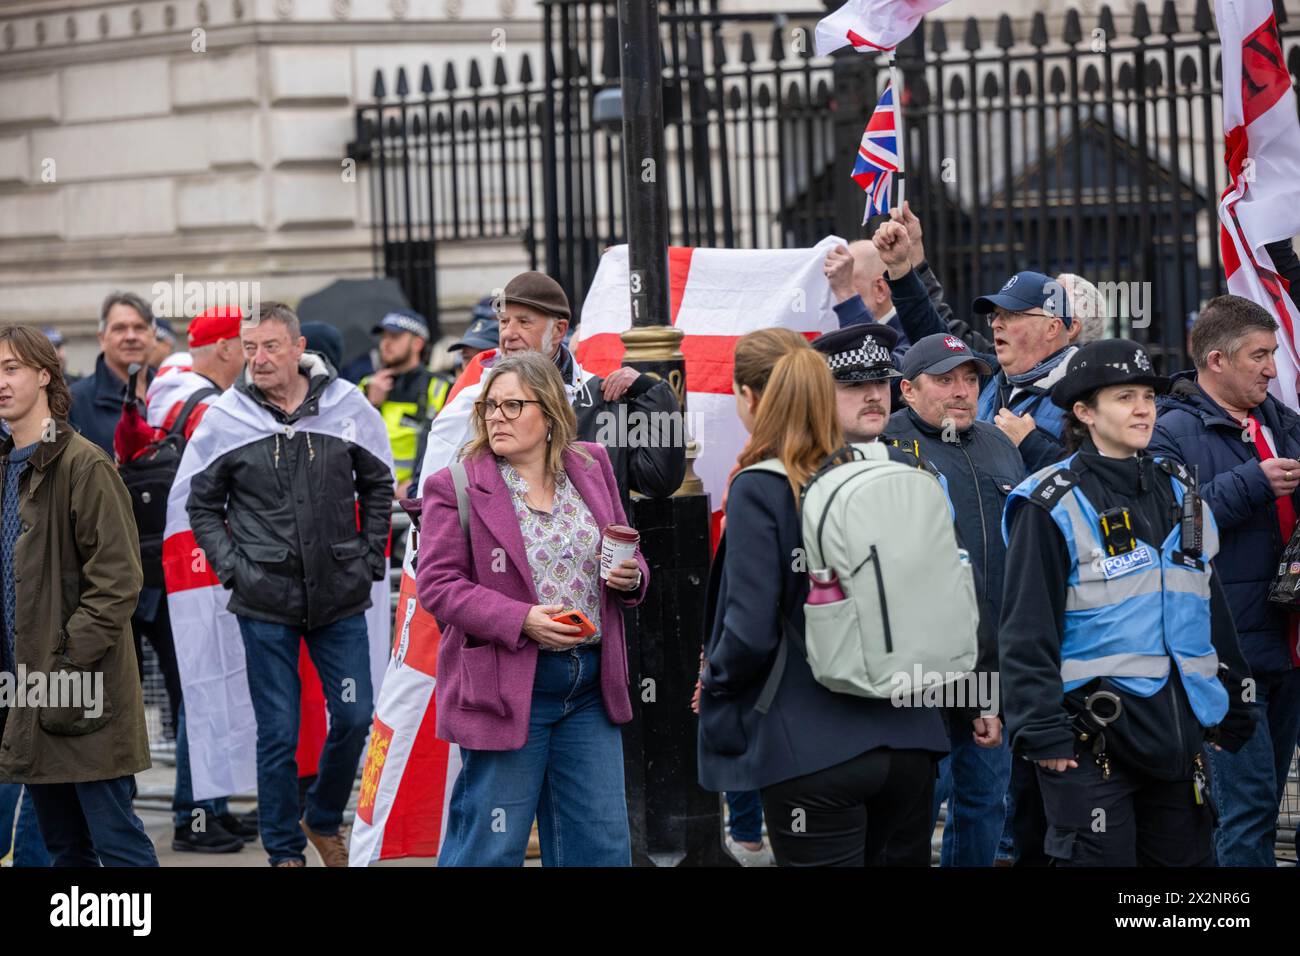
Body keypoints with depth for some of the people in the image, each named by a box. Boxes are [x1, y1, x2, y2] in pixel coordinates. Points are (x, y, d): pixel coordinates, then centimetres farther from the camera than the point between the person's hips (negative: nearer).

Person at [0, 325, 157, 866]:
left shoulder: (83, 465, -11)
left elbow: (117, 577, -14)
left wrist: (71, 659, -18)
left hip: (84, 691, -8)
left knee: (115, 839, -7)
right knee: (63, 843, 13)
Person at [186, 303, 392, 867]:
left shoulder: (346, 407, 0)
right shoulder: (225, 418, -3)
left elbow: (378, 486, 14)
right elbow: (201, 505, 7)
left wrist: (370, 556, 6)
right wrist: (231, 567, -4)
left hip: (340, 595, 2)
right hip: (265, 603, -2)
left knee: (354, 718, 4)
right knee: (278, 733, 1)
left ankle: (324, 820, 29)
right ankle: (284, 850, 15)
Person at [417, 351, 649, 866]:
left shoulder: (592, 466, 9)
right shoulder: (456, 487, -6)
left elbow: (624, 554, 21)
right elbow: (437, 583, -11)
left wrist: (630, 576, -4)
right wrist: (520, 620, -22)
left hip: (591, 684, 5)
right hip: (505, 687, -5)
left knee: (602, 844, 10)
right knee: (491, 848, 0)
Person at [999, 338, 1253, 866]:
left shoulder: (1178, 491, 14)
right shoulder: (1054, 504, -7)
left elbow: (1212, 607, 21)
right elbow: (1027, 631, -10)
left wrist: (1231, 712, 19)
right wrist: (1043, 733, -15)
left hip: (1178, 731, 6)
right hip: (1092, 737, -6)